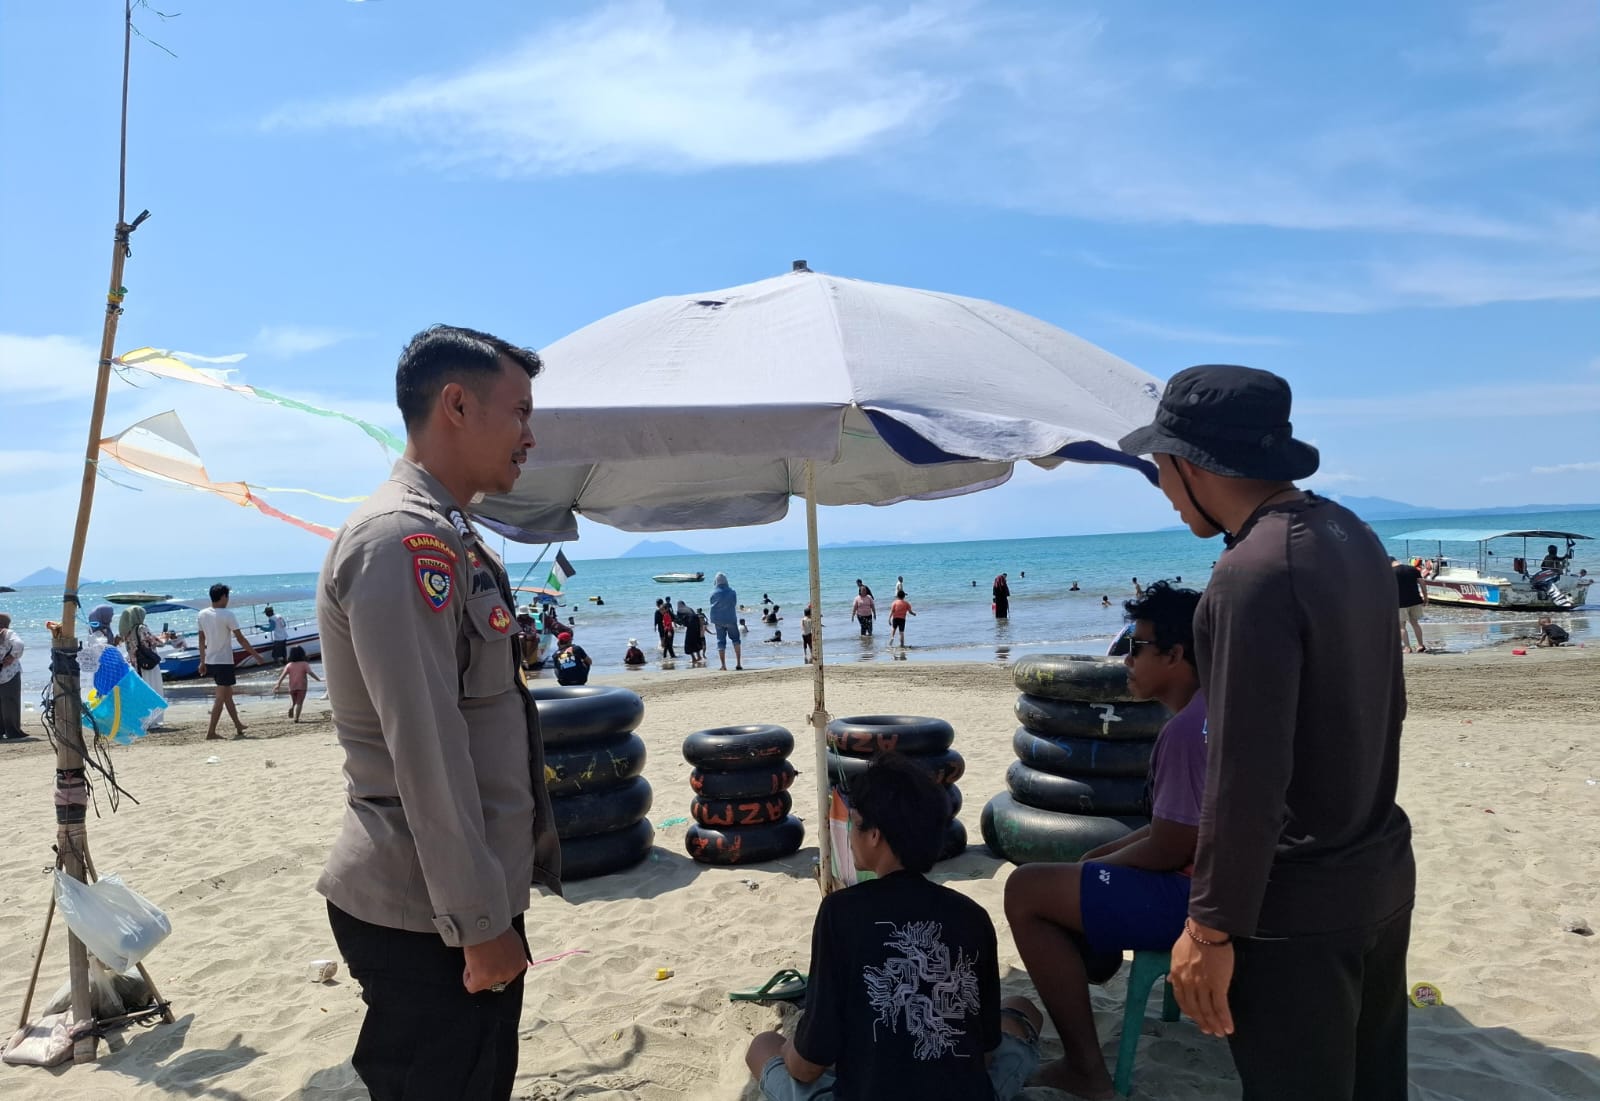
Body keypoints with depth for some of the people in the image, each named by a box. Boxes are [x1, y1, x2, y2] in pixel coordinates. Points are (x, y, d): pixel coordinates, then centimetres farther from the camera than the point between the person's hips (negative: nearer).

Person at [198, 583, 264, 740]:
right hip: (224, 662, -7)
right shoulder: (227, 615, -15)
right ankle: (211, 732, -4)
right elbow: (241, 639, -14)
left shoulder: (202, 614, 5)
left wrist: (202, 661, 18)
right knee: (221, 697, -2)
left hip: (210, 661, 7)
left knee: (228, 693, 18)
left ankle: (238, 726, 29)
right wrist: (256, 656, -7)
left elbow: (201, 639, 11)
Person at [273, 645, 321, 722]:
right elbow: (310, 673, -16)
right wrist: (319, 679, -13)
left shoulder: (289, 665, 4)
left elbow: (282, 675, -1)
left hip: (292, 687, 3)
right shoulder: (304, 664, -5)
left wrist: (278, 685, 0)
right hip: (301, 686, -3)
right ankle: (296, 717, -12)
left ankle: (291, 708, -9)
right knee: (299, 703, -1)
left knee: (293, 701, 21)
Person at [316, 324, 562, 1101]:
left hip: (472, 898, 9)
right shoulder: (402, 539, -20)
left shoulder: (446, 536, 12)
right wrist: (480, 924, -18)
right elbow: (425, 753, -24)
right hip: (429, 920, -9)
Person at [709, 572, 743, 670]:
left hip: (718, 621, 0)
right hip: (731, 619, 0)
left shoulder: (714, 593, -7)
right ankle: (738, 663, 6)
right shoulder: (732, 592, -6)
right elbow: (735, 605, 4)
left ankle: (723, 665, 1)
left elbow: (712, 604, 2)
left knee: (721, 642, 6)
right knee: (736, 640, 13)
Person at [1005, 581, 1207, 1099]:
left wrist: (1102, 861, -4)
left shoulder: (1187, 730, -24)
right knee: (1089, 866, 29)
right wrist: (1103, 853, 12)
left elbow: (1167, 849, -22)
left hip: (1200, 897, -11)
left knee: (1026, 891, -12)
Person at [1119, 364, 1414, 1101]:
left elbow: (1247, 777, -25)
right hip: (1382, 874, 9)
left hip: (1298, 906, -9)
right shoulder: (1352, 535, 4)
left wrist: (1211, 927, -17)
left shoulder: (1254, 573, -25)